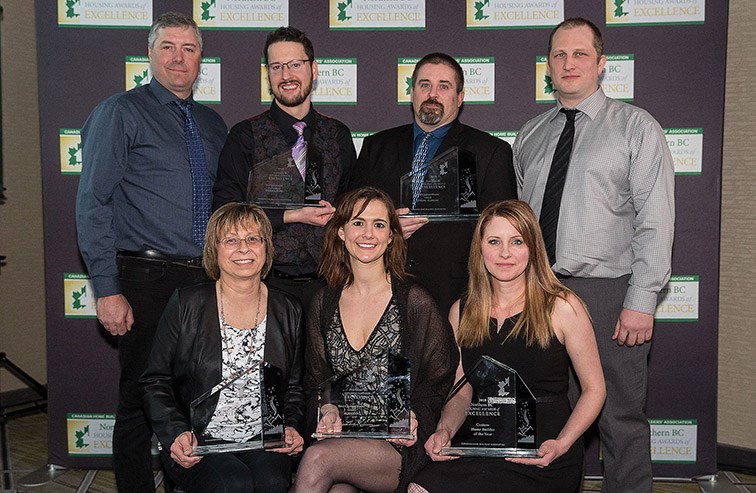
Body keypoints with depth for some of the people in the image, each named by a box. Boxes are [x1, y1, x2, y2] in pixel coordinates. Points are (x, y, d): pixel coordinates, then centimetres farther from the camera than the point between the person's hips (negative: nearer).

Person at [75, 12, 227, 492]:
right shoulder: (120, 113, -3)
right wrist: (107, 290, -14)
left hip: (206, 280, 5)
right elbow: (93, 205, -8)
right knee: (141, 402, 4)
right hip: (148, 281, -5)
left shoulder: (213, 124, 14)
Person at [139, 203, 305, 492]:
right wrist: (176, 433, -11)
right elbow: (155, 381, 3)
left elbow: (295, 387, 16)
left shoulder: (289, 311, 8)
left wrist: (292, 426, -3)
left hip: (262, 442, 2)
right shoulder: (186, 305, 0)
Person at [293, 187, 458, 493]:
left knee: (318, 458, -29)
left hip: (399, 447, -2)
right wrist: (326, 414, -3)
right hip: (340, 436, 2)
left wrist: (412, 420, -14)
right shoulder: (324, 303, 11)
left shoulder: (416, 303, -1)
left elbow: (437, 385, 4)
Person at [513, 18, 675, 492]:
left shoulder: (637, 127, 0)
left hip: (607, 293, -4)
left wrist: (641, 301, -14)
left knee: (622, 419, 3)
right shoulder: (530, 136, 14)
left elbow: (655, 220, -7)